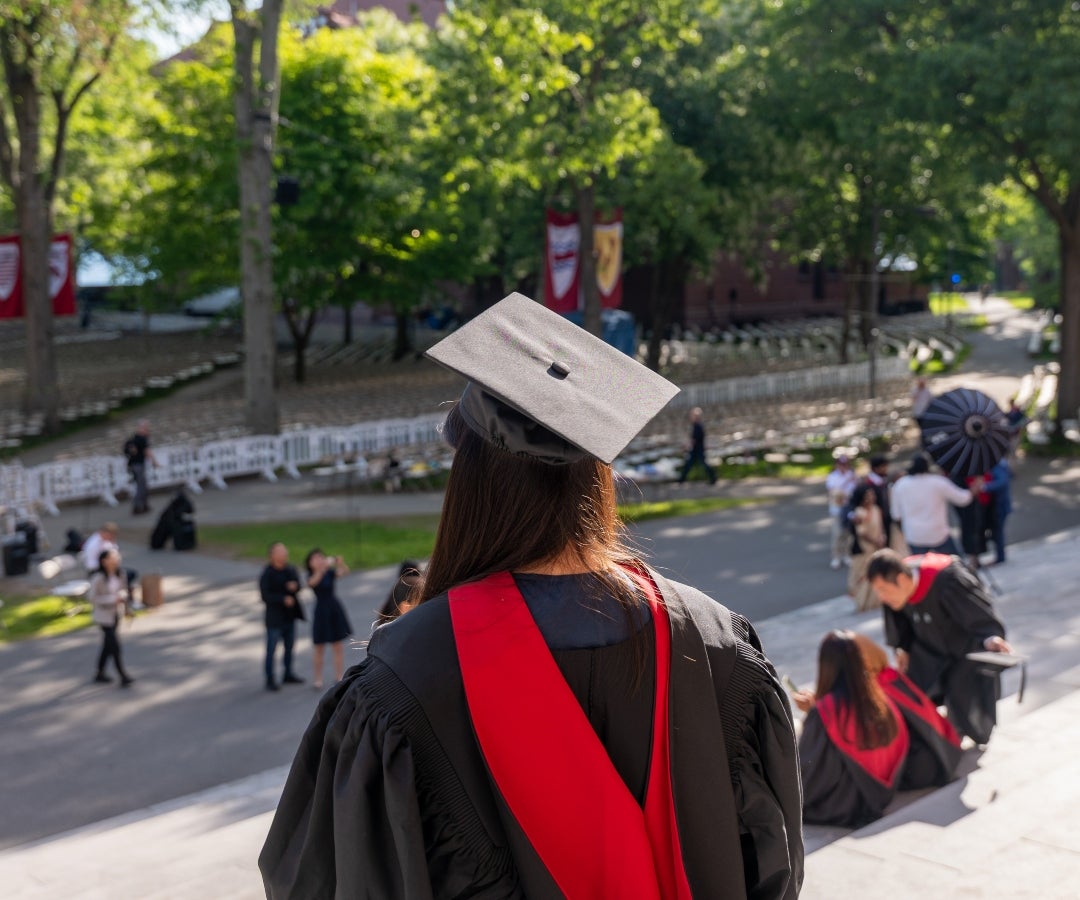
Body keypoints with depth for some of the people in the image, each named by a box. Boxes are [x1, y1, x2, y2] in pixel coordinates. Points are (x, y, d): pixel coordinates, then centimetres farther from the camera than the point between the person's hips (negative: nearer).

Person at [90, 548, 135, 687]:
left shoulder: (119, 573, -3)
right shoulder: (98, 578, -21)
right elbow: (93, 599, -17)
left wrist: (121, 595, -12)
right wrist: (112, 599, -23)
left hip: (116, 613, 7)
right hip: (104, 615, -7)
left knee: (108, 644, 16)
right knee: (115, 645, -7)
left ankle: (100, 673, 31)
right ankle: (123, 677, -2)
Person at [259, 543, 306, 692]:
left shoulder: (291, 570, 5)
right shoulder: (266, 574, -13)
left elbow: (298, 587, 5)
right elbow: (265, 596, -17)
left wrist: (294, 586, -18)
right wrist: (283, 599, -23)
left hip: (290, 616, 6)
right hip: (275, 618, -6)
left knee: (289, 646, 16)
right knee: (271, 649, 0)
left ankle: (288, 675, 31)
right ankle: (270, 680, 7)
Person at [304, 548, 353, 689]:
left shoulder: (330, 572, 1)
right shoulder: (311, 576, -8)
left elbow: (345, 572, -16)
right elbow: (313, 582, -32)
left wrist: (341, 563, -37)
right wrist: (323, 568, -46)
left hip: (335, 610, 3)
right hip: (321, 611, -3)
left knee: (338, 646, 6)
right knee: (319, 648, 5)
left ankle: (339, 677, 14)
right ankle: (318, 679, 15)